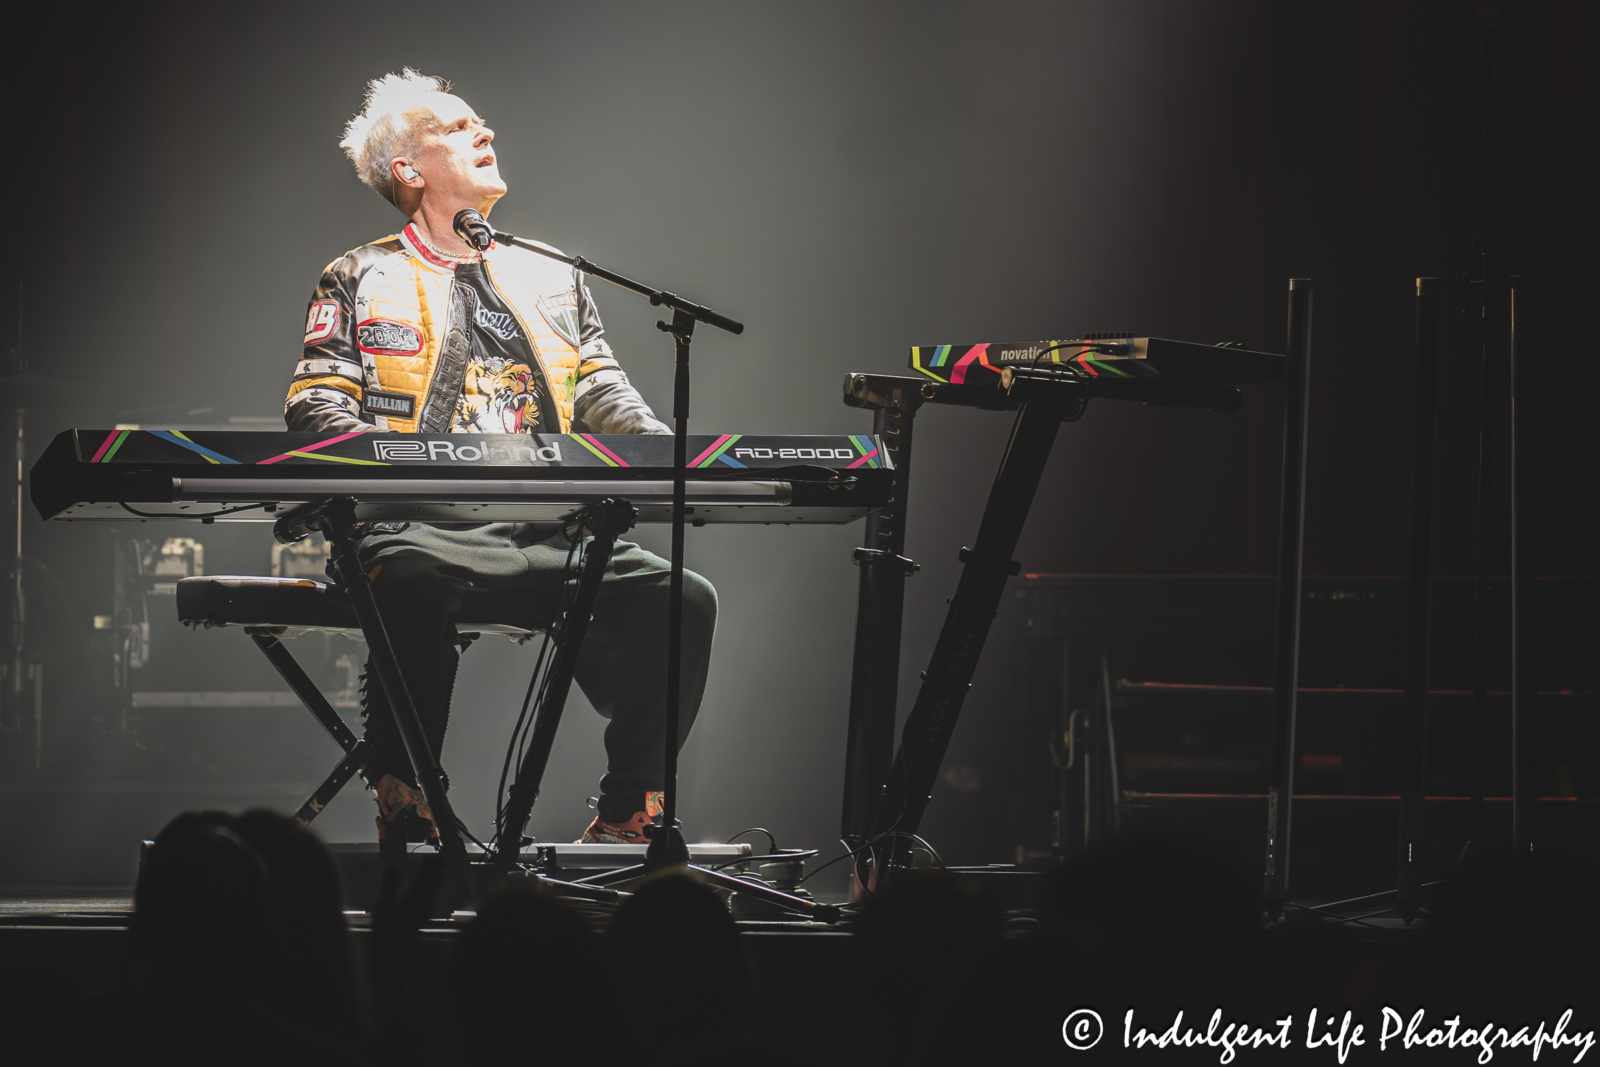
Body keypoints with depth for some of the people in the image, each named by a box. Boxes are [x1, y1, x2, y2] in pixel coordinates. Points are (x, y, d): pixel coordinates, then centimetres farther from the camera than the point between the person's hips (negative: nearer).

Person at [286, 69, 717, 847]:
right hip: (426, 525, -4)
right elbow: (317, 403, 4)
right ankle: (404, 810, -29)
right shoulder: (361, 281, 16)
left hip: (546, 539, 4)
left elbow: (607, 399, 18)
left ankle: (625, 817, -15)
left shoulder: (554, 281, 27)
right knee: (414, 576, -40)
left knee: (679, 597, -23)